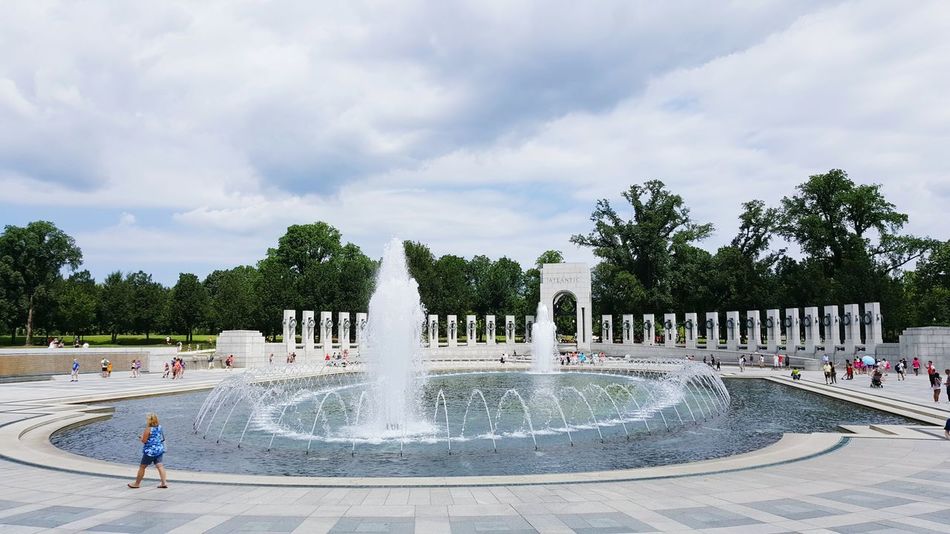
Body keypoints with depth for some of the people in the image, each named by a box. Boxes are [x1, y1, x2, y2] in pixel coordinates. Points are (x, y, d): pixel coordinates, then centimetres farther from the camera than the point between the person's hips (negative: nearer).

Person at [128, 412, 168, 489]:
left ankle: (137, 483, 21)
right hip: (159, 449, 6)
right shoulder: (159, 427, 4)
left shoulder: (148, 429, -16)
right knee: (159, 465, 4)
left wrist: (142, 435, 4)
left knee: (142, 466, 9)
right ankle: (164, 482, -4)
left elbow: (144, 440, -14)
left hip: (150, 451, -6)